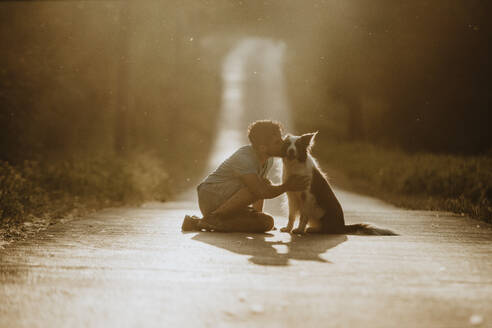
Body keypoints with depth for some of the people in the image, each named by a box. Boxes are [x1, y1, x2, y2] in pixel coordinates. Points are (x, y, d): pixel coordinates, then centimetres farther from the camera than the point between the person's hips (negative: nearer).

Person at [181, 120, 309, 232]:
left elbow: (259, 190, 13)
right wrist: (287, 186, -21)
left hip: (227, 203, 10)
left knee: (267, 223, -2)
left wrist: (257, 213, -1)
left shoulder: (268, 160, 3)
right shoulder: (244, 158, -26)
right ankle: (212, 218, -18)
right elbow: (261, 191, -34)